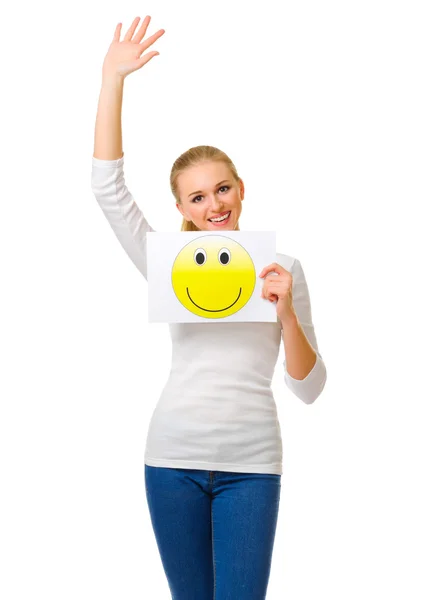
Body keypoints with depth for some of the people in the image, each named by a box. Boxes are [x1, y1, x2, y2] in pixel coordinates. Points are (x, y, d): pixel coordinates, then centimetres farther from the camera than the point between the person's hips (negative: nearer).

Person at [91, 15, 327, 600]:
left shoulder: (282, 267, 5)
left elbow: (309, 387, 4)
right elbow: (108, 185, -2)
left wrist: (287, 312, -13)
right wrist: (112, 79, -6)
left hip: (251, 463, -1)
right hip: (173, 458, 1)